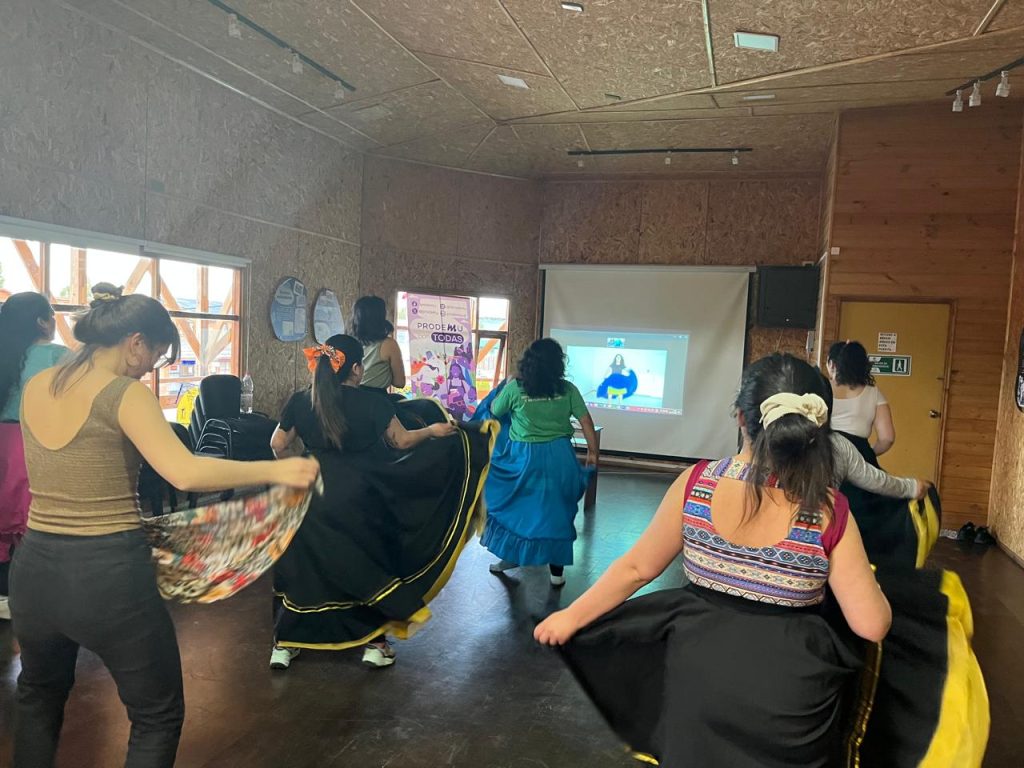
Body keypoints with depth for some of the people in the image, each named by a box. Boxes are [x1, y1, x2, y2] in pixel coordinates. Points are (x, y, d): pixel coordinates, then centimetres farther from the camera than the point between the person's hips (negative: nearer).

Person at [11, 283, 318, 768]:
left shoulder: (35, 388, 5)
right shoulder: (124, 393, -15)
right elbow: (184, 472, -29)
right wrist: (277, 470, -23)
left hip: (34, 568, 7)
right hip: (108, 574, -7)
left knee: (39, 695, 34)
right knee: (158, 716, 14)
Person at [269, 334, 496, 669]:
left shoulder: (300, 402, -6)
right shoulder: (371, 403, -15)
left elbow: (278, 446, 5)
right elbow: (401, 441, -4)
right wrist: (434, 431, 12)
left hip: (311, 498, 3)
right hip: (357, 500, -2)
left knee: (303, 567, 16)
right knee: (366, 568, 14)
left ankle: (284, 645, 22)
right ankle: (374, 643, 22)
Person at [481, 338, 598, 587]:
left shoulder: (515, 388, -7)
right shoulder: (567, 389, -3)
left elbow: (494, 411, 9)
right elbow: (586, 421, -2)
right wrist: (592, 451, 7)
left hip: (524, 457, -1)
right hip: (559, 457, 2)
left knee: (515, 506, 18)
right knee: (556, 511, 11)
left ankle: (511, 556, 30)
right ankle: (557, 570, 18)